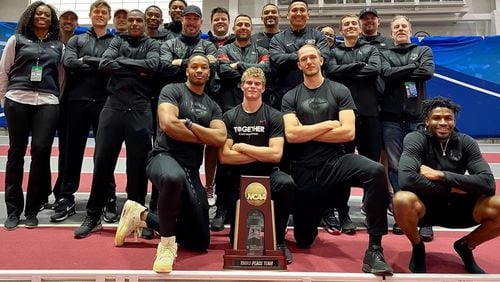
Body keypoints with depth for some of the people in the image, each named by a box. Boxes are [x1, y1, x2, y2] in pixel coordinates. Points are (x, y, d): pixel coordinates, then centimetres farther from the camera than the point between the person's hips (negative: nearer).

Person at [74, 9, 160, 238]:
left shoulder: (152, 45, 11)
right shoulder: (117, 41, 15)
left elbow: (152, 65, -10)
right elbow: (104, 64, -3)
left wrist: (121, 61, -4)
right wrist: (136, 70, -6)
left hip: (140, 110, -1)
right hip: (113, 107, 1)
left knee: (138, 165, 2)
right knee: (102, 162, 1)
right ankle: (93, 216, 13)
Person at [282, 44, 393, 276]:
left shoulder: (339, 91, 3)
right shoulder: (290, 97, 6)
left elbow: (348, 133, -9)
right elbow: (291, 135, -10)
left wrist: (306, 133, -7)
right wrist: (327, 125, -8)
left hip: (336, 160, -1)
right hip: (304, 169, 1)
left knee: (376, 172, -35)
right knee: (303, 241, 7)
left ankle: (374, 250, -27)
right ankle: (318, 210, 44)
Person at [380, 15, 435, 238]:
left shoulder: (424, 50, 16)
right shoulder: (385, 54, 15)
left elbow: (428, 72, -5)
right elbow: (386, 74, -7)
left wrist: (399, 74, -3)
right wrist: (413, 67, -3)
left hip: (417, 116, 0)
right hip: (391, 117, 1)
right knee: (396, 167, 0)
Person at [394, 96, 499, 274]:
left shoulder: (466, 142, -2)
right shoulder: (416, 139, -13)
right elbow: (406, 179, -31)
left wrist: (441, 175, -23)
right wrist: (451, 188, -22)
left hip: (456, 207, 4)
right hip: (424, 206, -3)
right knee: (402, 200, -37)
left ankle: (465, 246, 11)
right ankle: (417, 248, -2)